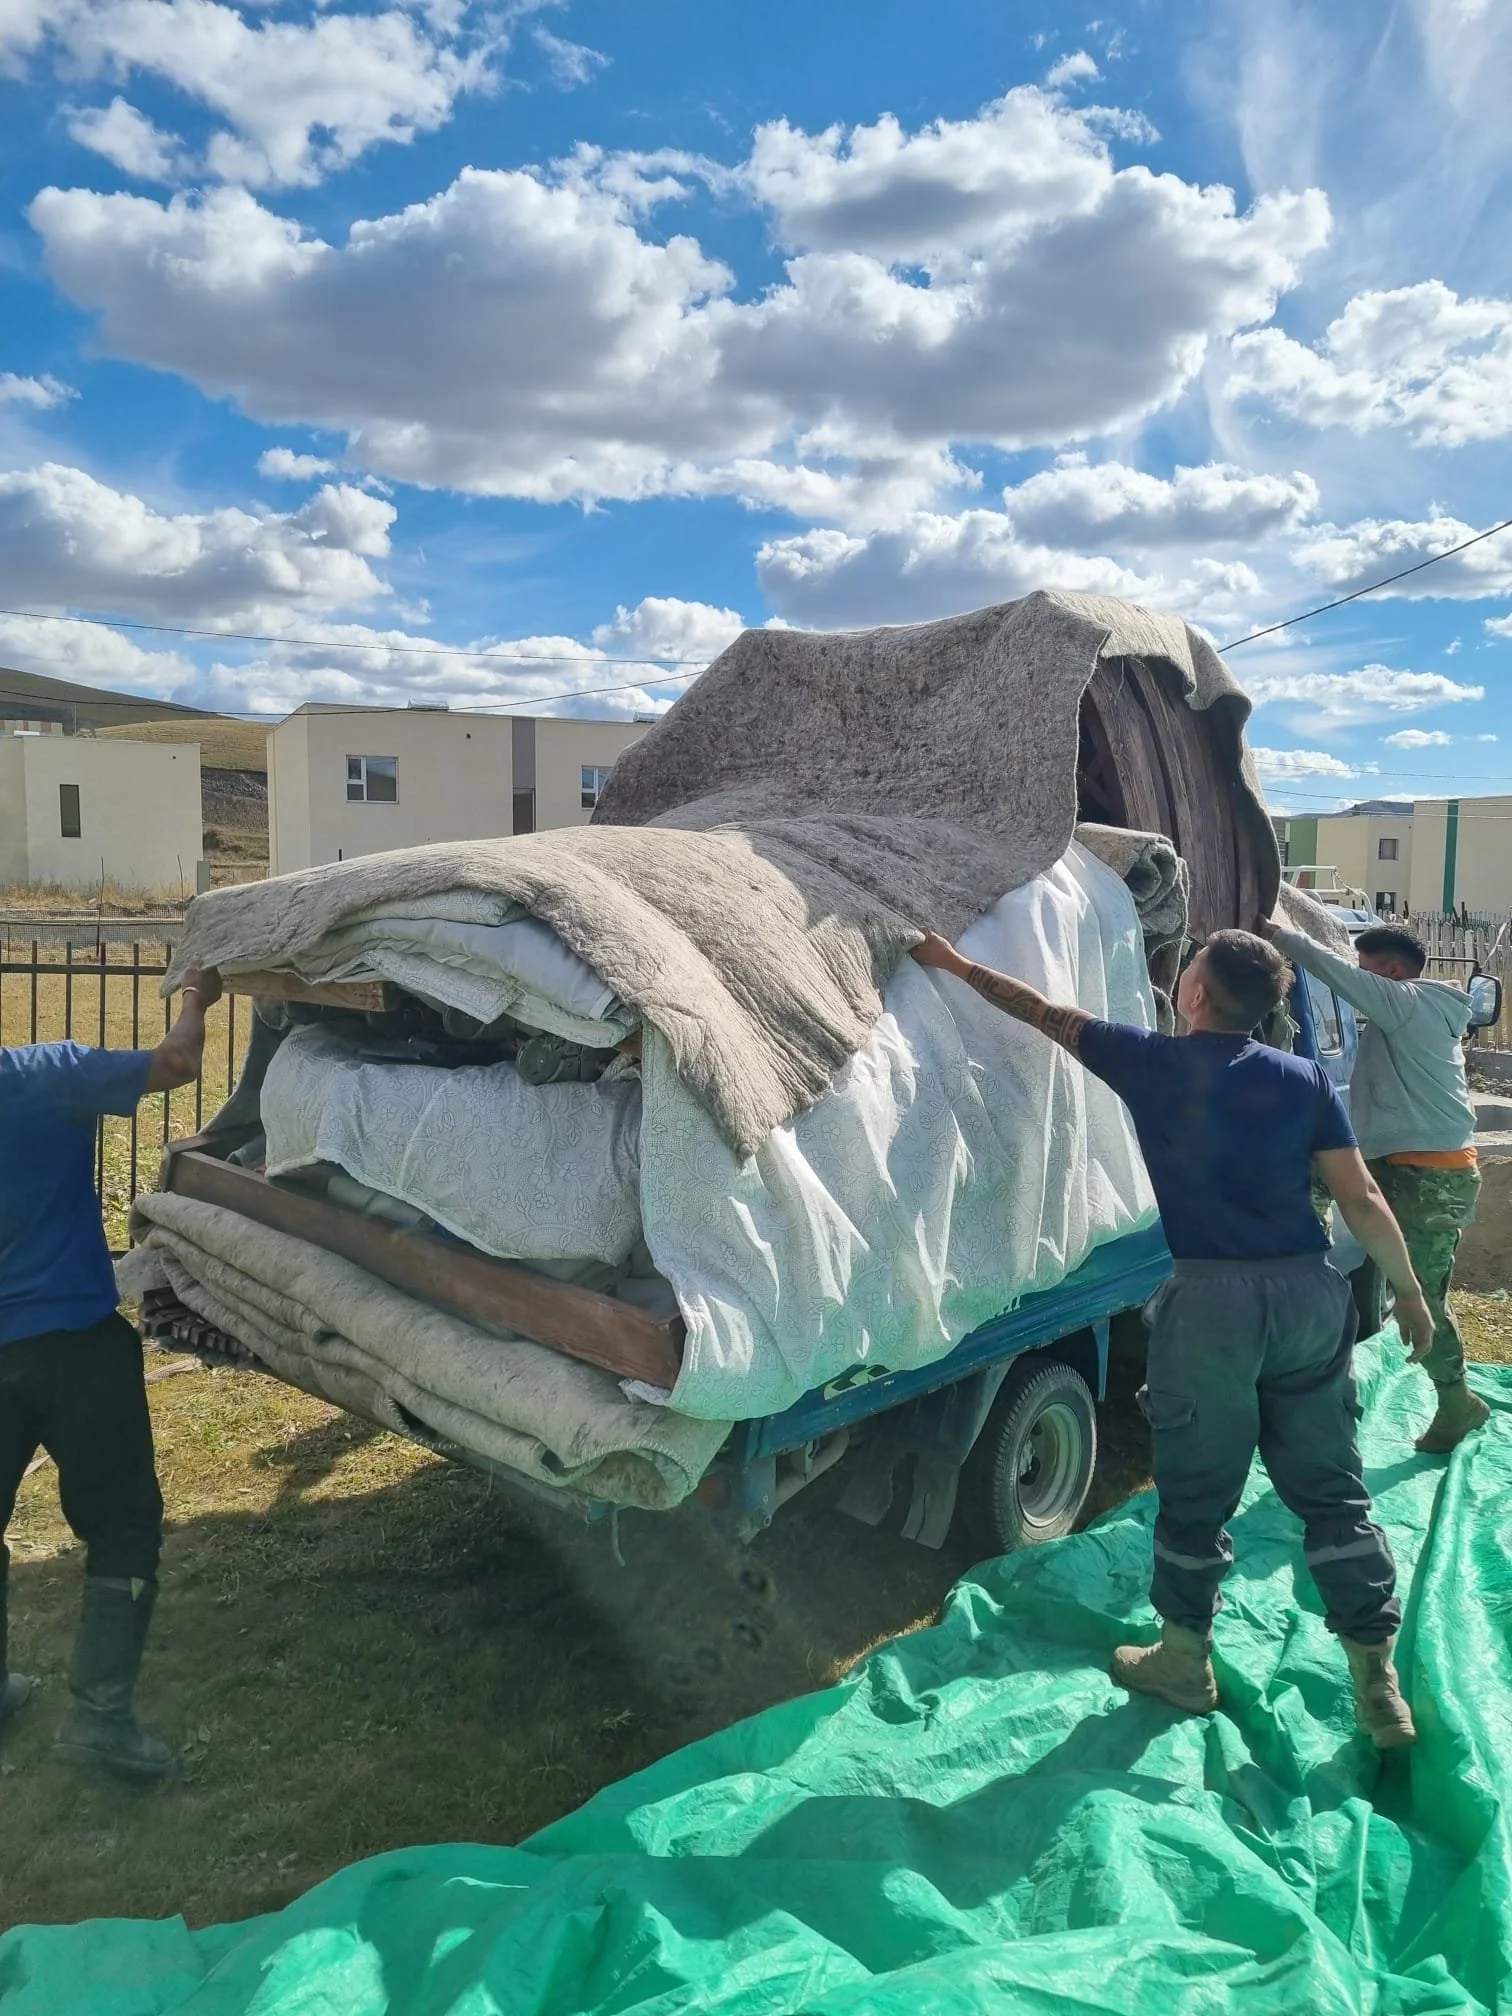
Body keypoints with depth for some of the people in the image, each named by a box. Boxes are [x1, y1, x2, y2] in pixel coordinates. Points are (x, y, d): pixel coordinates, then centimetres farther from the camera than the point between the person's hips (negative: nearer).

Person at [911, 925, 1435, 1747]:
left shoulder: (1149, 1063, -3)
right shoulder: (1302, 1078, 2)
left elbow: (1044, 1014, 7)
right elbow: (1362, 1200, 1)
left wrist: (957, 965, 19)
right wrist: (1410, 1295, 13)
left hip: (1208, 1298, -3)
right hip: (1308, 1294, 3)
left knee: (1197, 1493, 12)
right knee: (1332, 1490, 15)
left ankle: (1184, 1660, 29)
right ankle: (1376, 1681, 21)